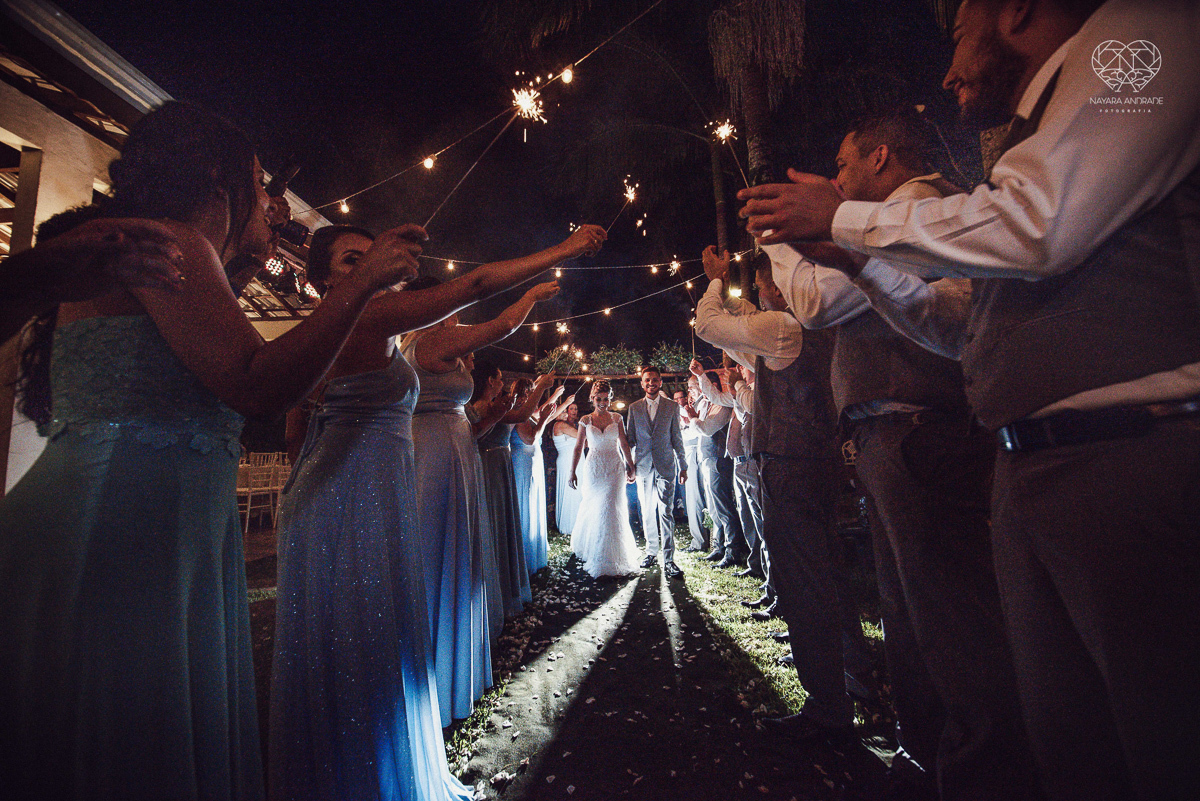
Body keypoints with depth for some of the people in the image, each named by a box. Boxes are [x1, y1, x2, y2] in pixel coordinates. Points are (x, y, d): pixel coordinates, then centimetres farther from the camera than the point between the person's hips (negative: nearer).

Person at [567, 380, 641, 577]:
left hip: (615, 468, 0)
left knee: (611, 510, -4)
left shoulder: (617, 419, 3)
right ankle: (589, 547, 32)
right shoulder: (586, 420, 2)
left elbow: (624, 444, 6)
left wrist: (631, 467, 5)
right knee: (593, 510, 7)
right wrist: (573, 472, 1)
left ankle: (611, 557, 7)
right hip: (594, 469, 0)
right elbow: (578, 447, 3)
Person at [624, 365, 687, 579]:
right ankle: (651, 551, 25)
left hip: (665, 465, -2)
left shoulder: (671, 406, 6)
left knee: (665, 512, -7)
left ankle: (668, 560, -2)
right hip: (643, 466, 2)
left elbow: (677, 438, 6)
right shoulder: (634, 407, 9)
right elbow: (630, 438, 10)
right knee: (647, 512, 10)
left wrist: (683, 466, 5)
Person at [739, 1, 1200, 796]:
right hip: (1031, 464, 9)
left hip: (1132, 461, -8)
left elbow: (1035, 226, -17)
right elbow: (970, 327, 25)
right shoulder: (1037, 127, 26)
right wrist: (857, 253, 19)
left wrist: (842, 216, -5)